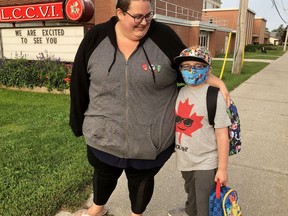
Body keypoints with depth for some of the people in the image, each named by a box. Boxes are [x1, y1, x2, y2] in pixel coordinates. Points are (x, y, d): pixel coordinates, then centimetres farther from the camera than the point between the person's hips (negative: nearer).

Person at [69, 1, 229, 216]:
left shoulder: (164, 36, -10)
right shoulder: (96, 38, -7)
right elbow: (80, 83, 0)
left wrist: (217, 82, -10)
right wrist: (79, 122, 5)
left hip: (150, 137, -1)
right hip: (104, 133, 2)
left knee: (142, 178, 20)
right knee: (104, 174, 25)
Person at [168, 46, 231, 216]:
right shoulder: (179, 92, -2)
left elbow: (222, 135, -17)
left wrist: (222, 168, -15)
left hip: (206, 163, -6)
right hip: (185, 159, 6)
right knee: (191, 193, 31)